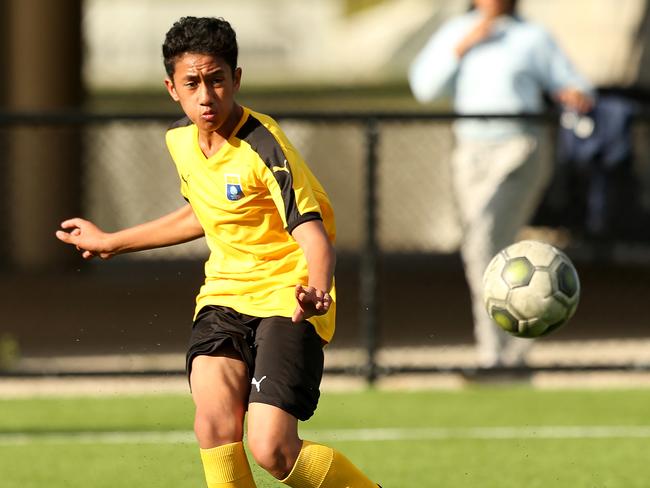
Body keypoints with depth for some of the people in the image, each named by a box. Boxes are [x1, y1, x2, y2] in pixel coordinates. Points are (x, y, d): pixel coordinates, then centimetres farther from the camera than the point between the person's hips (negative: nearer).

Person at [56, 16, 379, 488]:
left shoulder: (264, 148, -19)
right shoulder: (181, 139, 4)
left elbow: (314, 236, -26)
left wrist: (316, 291, -49)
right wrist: (111, 242, 34)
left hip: (287, 299, -6)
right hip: (224, 295, 6)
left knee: (272, 449, -19)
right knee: (215, 423, -22)